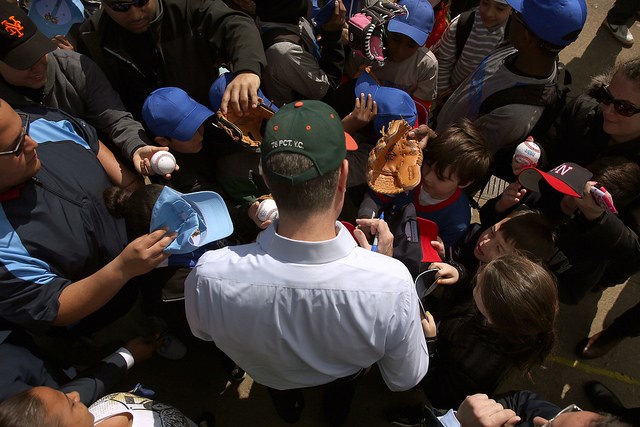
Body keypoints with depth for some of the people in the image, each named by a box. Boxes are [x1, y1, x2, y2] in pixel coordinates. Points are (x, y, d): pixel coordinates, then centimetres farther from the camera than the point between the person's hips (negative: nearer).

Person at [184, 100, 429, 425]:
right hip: (347, 376, 0)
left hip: (268, 377, 1)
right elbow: (405, 380, -21)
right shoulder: (392, 282, -44)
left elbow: (202, 331, -13)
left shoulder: (208, 275, -42)